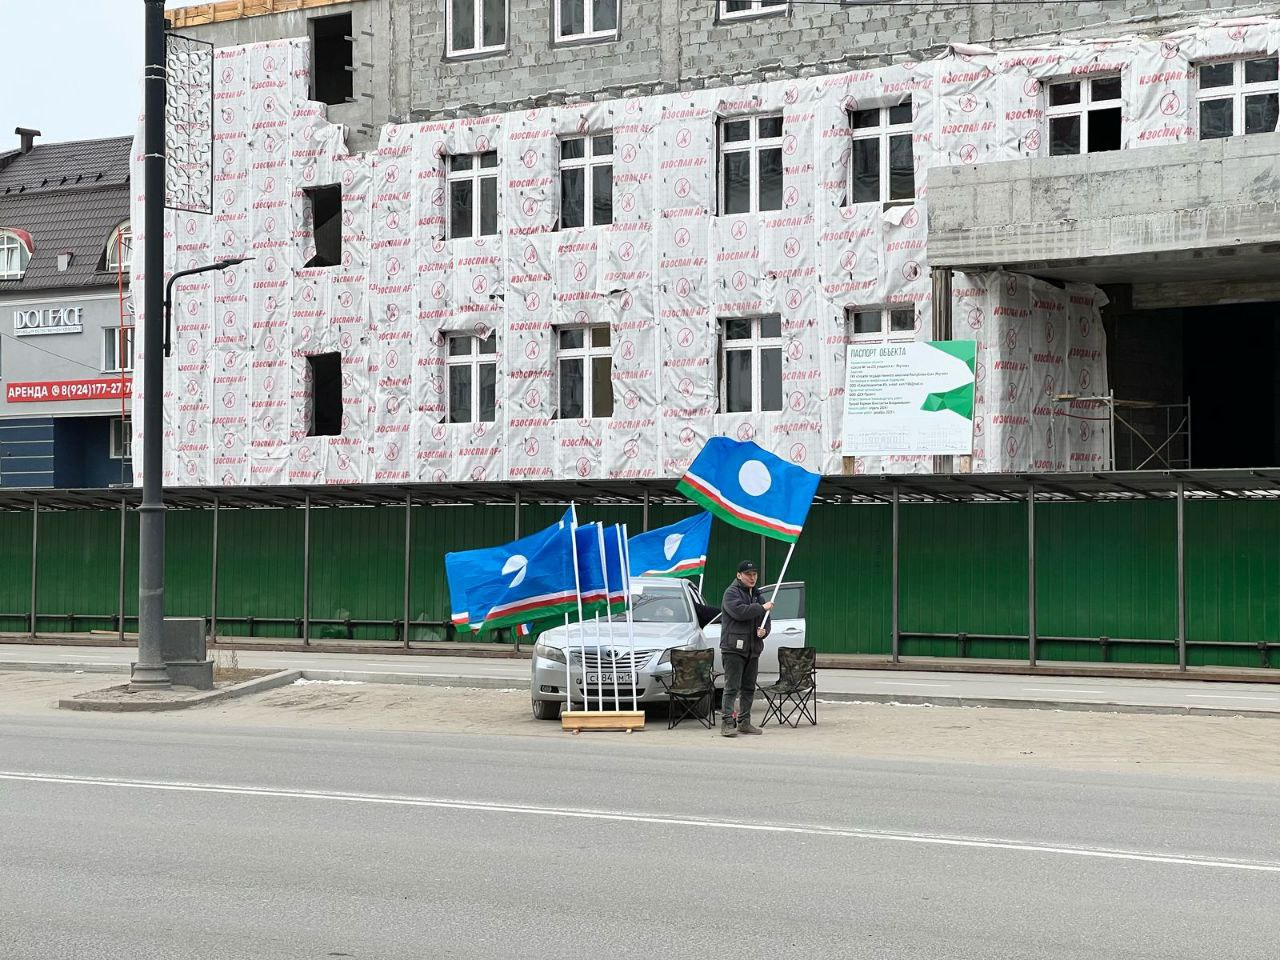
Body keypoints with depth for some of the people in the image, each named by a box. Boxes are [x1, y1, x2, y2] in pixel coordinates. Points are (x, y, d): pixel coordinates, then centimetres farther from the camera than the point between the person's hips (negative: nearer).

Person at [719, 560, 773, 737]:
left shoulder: (758, 595, 18)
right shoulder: (732, 593, -5)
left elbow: (765, 620, 21)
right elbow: (739, 611, -23)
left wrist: (764, 631, -2)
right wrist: (762, 608, -13)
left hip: (753, 649, 8)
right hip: (733, 648, -7)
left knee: (749, 688, 11)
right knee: (732, 687, -10)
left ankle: (744, 721, 18)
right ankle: (728, 723, -13)